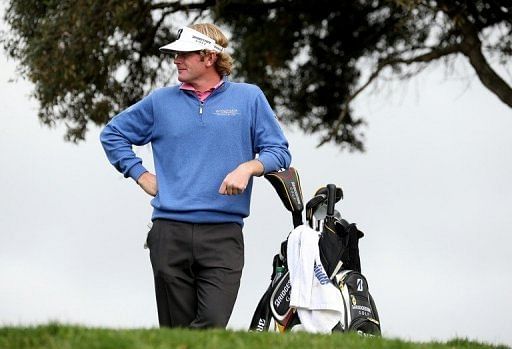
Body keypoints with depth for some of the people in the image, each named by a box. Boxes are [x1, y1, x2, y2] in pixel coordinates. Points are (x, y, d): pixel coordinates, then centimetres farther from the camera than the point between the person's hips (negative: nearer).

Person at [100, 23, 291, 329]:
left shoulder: (249, 98, 7)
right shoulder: (161, 101, 12)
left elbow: (279, 152, 8)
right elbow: (113, 134, 22)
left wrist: (247, 168, -10)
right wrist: (141, 175, 11)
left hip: (223, 233, -2)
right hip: (170, 234, 2)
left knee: (213, 323, -18)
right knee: (176, 329, 2)